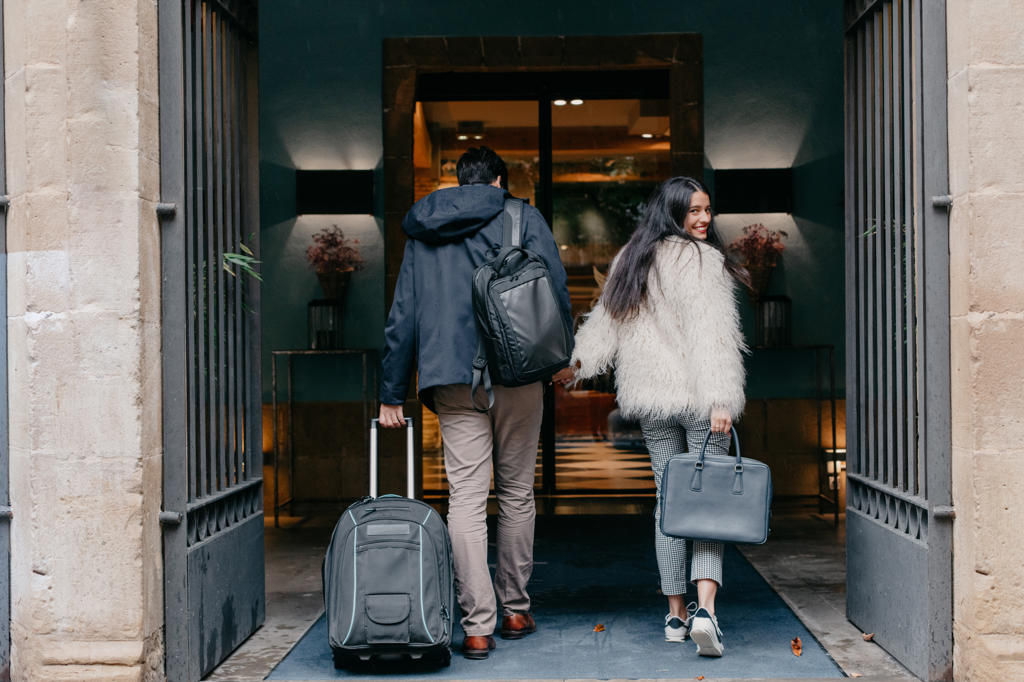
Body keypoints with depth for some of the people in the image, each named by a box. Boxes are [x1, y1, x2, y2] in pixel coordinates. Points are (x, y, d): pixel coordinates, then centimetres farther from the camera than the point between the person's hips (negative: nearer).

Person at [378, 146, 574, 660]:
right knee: (516, 493, 11)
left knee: (465, 497, -3)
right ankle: (515, 611, 20)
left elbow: (402, 317, 16)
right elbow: (553, 285, -3)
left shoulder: (421, 232, 17)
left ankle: (477, 626, -7)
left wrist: (392, 394, 18)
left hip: (452, 378, 1)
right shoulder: (522, 217, 9)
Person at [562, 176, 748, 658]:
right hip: (698, 395, -6)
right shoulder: (702, 260, -10)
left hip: (651, 399, 6)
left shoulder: (632, 259, 10)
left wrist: (577, 361, 24)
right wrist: (721, 400, -22)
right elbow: (713, 334, -18)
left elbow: (607, 318, 14)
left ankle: (675, 615, 17)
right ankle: (704, 610, -19)